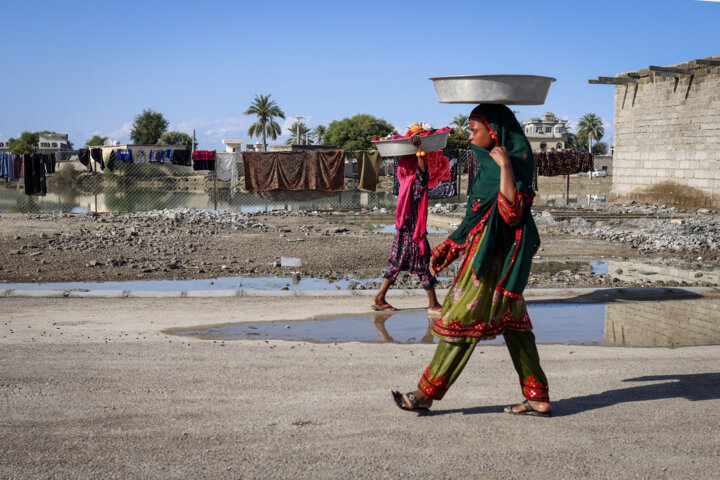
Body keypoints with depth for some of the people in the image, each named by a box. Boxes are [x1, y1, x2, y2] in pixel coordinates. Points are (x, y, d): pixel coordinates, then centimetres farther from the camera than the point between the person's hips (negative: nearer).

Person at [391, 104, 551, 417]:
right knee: (512, 324, 9)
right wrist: (446, 249, 21)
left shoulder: (516, 162, -13)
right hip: (482, 250, 10)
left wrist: (505, 166, -30)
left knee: (463, 320, -4)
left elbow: (511, 212, -27)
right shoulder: (488, 163, 15)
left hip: (493, 257, -10)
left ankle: (426, 393, 4)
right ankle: (537, 399, 12)